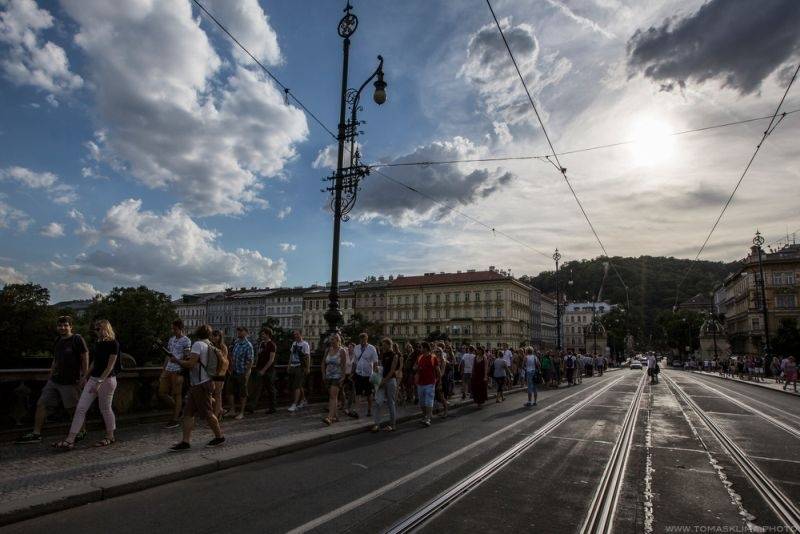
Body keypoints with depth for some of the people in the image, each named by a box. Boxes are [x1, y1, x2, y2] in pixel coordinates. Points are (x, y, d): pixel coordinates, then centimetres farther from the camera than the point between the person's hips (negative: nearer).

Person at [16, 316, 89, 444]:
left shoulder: (77, 339, -10)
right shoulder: (58, 341, 13)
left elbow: (85, 358, -11)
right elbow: (55, 361, 22)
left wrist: (84, 378, -14)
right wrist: (50, 378, 17)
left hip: (69, 382, -7)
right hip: (54, 381, 7)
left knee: (73, 409, 2)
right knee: (41, 404, 2)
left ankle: (82, 431, 18)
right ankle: (36, 434, 10)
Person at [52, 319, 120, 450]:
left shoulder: (113, 344, -13)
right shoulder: (97, 343, 10)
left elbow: (110, 366, -16)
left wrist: (99, 382, -20)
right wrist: (86, 376, 21)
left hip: (107, 380, -7)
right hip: (93, 378, 8)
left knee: (105, 409, 4)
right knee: (80, 408, 1)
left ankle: (110, 437, 21)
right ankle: (70, 440, 3)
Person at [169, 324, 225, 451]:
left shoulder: (198, 344, -14)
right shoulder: (211, 346, 14)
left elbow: (190, 364, -21)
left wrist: (176, 360, -6)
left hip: (201, 385, -9)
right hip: (196, 385, 9)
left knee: (207, 413, 1)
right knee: (188, 413, 7)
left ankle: (219, 437, 12)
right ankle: (185, 442, 7)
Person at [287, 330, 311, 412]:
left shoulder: (305, 344, -9)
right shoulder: (294, 344, 13)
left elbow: (308, 357, -12)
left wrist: (308, 368, -16)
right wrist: (289, 365, 16)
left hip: (300, 367, -8)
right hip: (293, 367, 8)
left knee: (297, 386, -11)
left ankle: (294, 404, -8)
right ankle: (303, 400, 29)